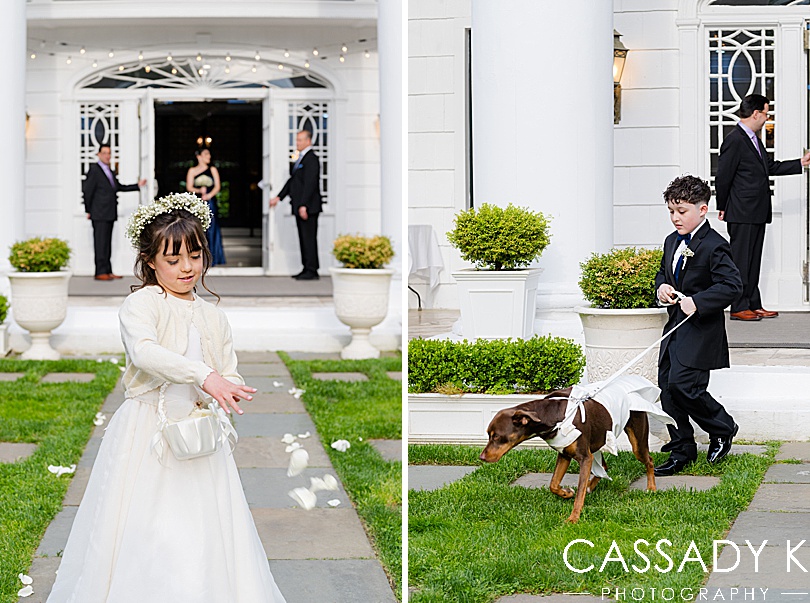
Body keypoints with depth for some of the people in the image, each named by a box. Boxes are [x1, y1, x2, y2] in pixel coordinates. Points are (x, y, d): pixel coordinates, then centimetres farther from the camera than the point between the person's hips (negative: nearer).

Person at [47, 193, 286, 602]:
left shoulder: (213, 317, 13)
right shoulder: (141, 303, -4)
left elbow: (231, 377, 14)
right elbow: (143, 351, -23)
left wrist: (218, 400, -9)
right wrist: (203, 376, -33)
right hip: (148, 435, -4)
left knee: (200, 533, 1)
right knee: (144, 533, -6)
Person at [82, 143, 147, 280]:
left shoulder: (110, 172, 19)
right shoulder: (94, 170, -5)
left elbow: (119, 187, 26)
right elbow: (87, 191, -7)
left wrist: (137, 185, 17)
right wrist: (89, 211, -8)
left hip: (109, 214, 8)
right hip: (99, 214, -8)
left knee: (107, 243, 9)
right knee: (101, 242, -10)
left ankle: (107, 271, 12)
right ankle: (100, 272, -11)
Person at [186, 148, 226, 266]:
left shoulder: (212, 170, 11)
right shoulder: (192, 171, 10)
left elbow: (217, 186, 3)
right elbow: (189, 187, 3)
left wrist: (209, 195, -15)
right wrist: (199, 190, -16)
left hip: (210, 202, 0)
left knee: (211, 229, -5)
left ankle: (212, 259, -3)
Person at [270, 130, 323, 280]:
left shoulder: (311, 159, -12)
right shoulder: (300, 159, 19)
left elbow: (310, 183, -19)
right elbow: (292, 180, 23)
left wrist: (304, 205, -23)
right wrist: (279, 197, 18)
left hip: (308, 207, -10)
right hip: (299, 207, 10)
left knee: (309, 238, -8)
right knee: (303, 238, 11)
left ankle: (312, 271, -7)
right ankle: (307, 269, 14)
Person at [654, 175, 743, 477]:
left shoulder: (714, 246, -14)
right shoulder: (672, 242, 13)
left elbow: (732, 285, -21)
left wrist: (697, 302, -26)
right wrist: (661, 286, 5)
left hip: (700, 329, -8)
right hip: (675, 327, 9)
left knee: (682, 385, -16)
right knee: (667, 388, 6)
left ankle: (723, 428, 9)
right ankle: (682, 450, 17)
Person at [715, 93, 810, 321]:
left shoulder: (754, 140, 15)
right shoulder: (734, 141, -15)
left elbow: (771, 167, 23)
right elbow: (723, 178, -13)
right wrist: (723, 207, -6)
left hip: (757, 214, 9)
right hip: (742, 214, -9)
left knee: (753, 260, 12)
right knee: (741, 259, -4)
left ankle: (754, 305, 17)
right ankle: (738, 308, 0)